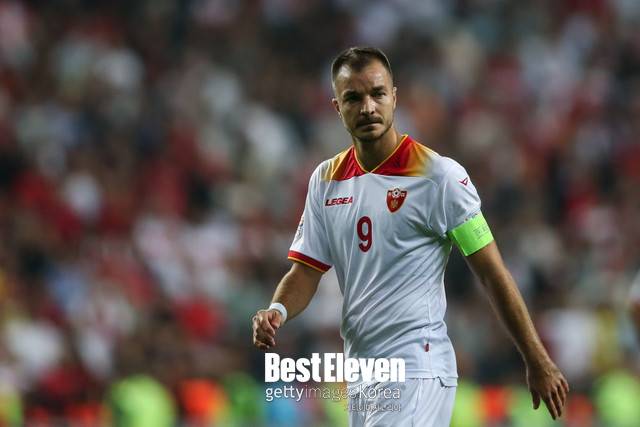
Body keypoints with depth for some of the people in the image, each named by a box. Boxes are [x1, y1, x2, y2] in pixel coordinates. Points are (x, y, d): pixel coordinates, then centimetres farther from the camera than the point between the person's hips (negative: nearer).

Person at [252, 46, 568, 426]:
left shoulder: (440, 175, -8)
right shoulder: (326, 180, 9)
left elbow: (493, 275, -7)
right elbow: (306, 271, 11)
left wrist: (539, 363, -7)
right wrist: (277, 312, -12)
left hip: (418, 372, -6)